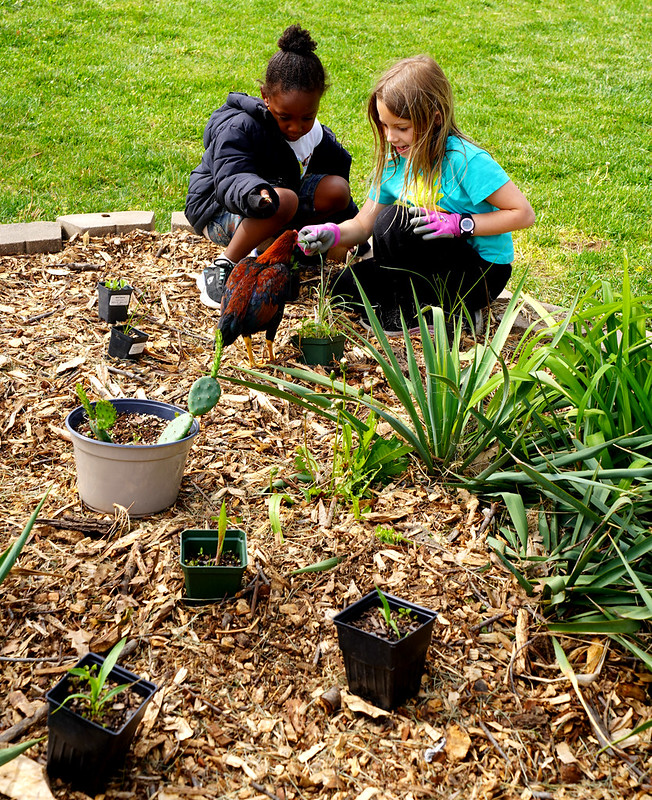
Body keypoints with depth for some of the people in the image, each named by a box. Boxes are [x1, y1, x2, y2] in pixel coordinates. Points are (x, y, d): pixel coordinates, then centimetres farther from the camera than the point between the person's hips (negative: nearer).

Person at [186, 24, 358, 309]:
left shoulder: (317, 136, -4)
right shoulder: (236, 128, -25)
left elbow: (338, 167, 12)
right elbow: (230, 180, -38)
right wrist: (255, 193, -62)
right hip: (217, 208, -7)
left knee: (337, 189, -12)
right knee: (284, 200, -38)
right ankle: (221, 268, -27)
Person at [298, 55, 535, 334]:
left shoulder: (466, 160, -21)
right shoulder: (394, 160, 0)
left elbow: (524, 214, -20)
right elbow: (363, 224, 2)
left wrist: (460, 224, -26)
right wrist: (333, 233, -19)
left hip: (482, 274, -8)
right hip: (438, 260, 8)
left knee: (394, 220, -25)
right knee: (348, 285, -2)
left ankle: (409, 312, -8)